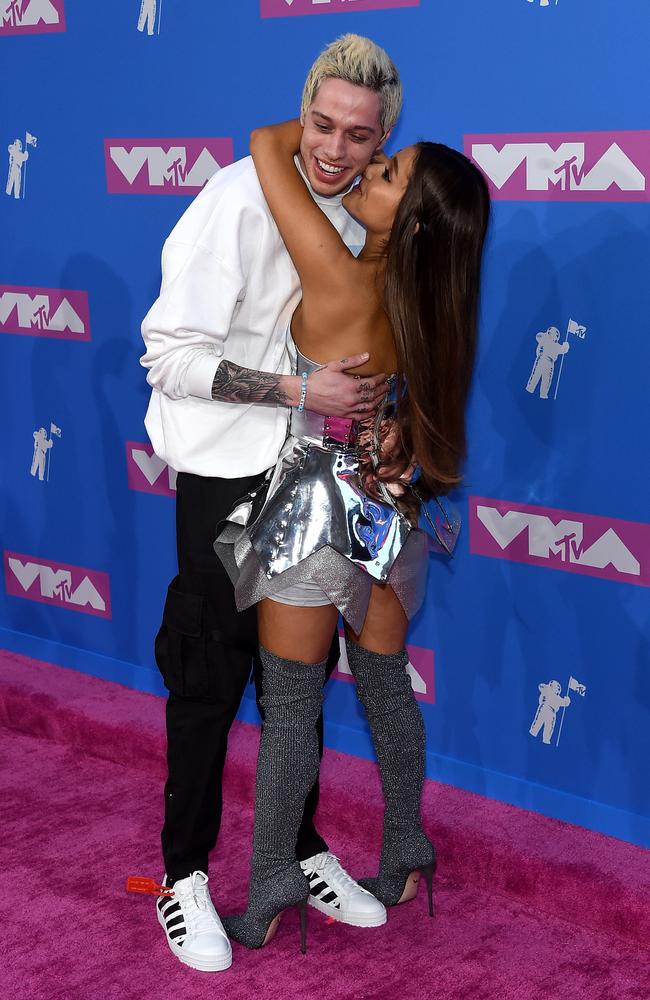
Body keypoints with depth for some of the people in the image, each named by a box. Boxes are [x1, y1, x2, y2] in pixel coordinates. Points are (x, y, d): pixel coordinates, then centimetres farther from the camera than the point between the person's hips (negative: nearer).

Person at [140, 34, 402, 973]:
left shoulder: (354, 216, 5)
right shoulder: (240, 198, -17)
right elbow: (171, 357, -20)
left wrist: (370, 409, 5)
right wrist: (299, 391, -24)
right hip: (228, 474, -6)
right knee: (211, 676, 3)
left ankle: (302, 847, 32)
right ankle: (185, 873, 20)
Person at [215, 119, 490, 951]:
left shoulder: (339, 281, -22)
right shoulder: (420, 298, -4)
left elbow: (268, 144, -16)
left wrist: (318, 123, 1)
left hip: (318, 513, -7)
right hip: (387, 516, 7)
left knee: (289, 705, 5)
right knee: (386, 687, 19)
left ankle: (271, 888, 16)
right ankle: (405, 852, 33)